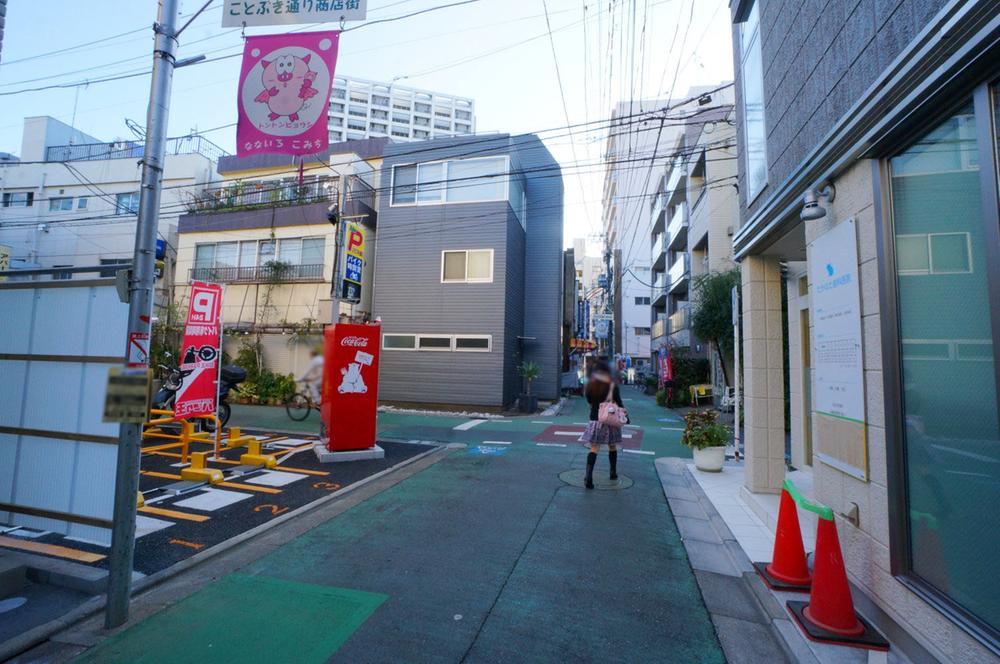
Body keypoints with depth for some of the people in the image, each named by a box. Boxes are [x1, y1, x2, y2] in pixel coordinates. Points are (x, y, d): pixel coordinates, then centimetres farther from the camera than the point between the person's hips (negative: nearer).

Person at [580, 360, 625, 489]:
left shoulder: (590, 386, -1)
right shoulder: (612, 386, -7)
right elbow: (619, 403, -4)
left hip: (595, 419, 1)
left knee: (594, 448, -1)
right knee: (612, 447, 17)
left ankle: (589, 476, -14)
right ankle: (613, 472, 31)